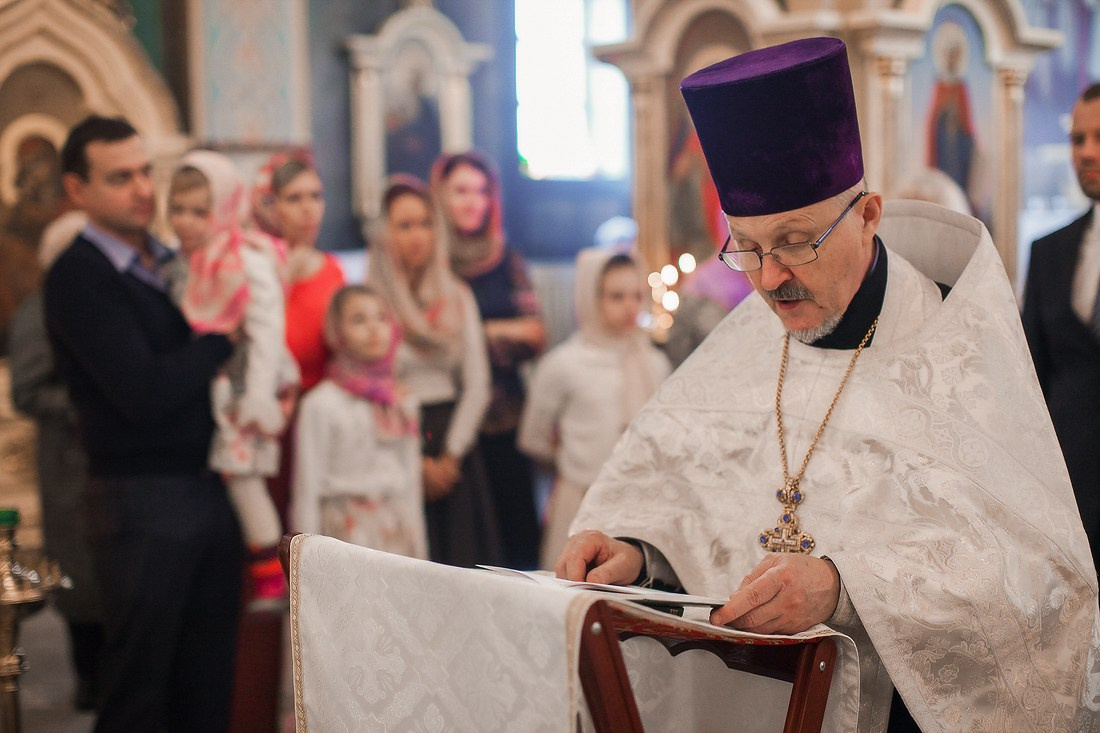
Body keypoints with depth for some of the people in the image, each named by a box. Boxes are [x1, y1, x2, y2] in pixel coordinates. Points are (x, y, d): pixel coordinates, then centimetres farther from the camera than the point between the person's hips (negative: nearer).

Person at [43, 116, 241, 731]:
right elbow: (144, 393, -20)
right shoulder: (77, 276, -11)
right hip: (144, 500, -7)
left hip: (211, 489, 7)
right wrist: (221, 340, -10)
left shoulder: (173, 262, 12)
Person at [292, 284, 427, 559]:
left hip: (400, 536, 5)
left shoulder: (404, 403, 11)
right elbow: (307, 490, -4)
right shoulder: (322, 404, -5)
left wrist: (419, 549, 17)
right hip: (348, 535, -5)